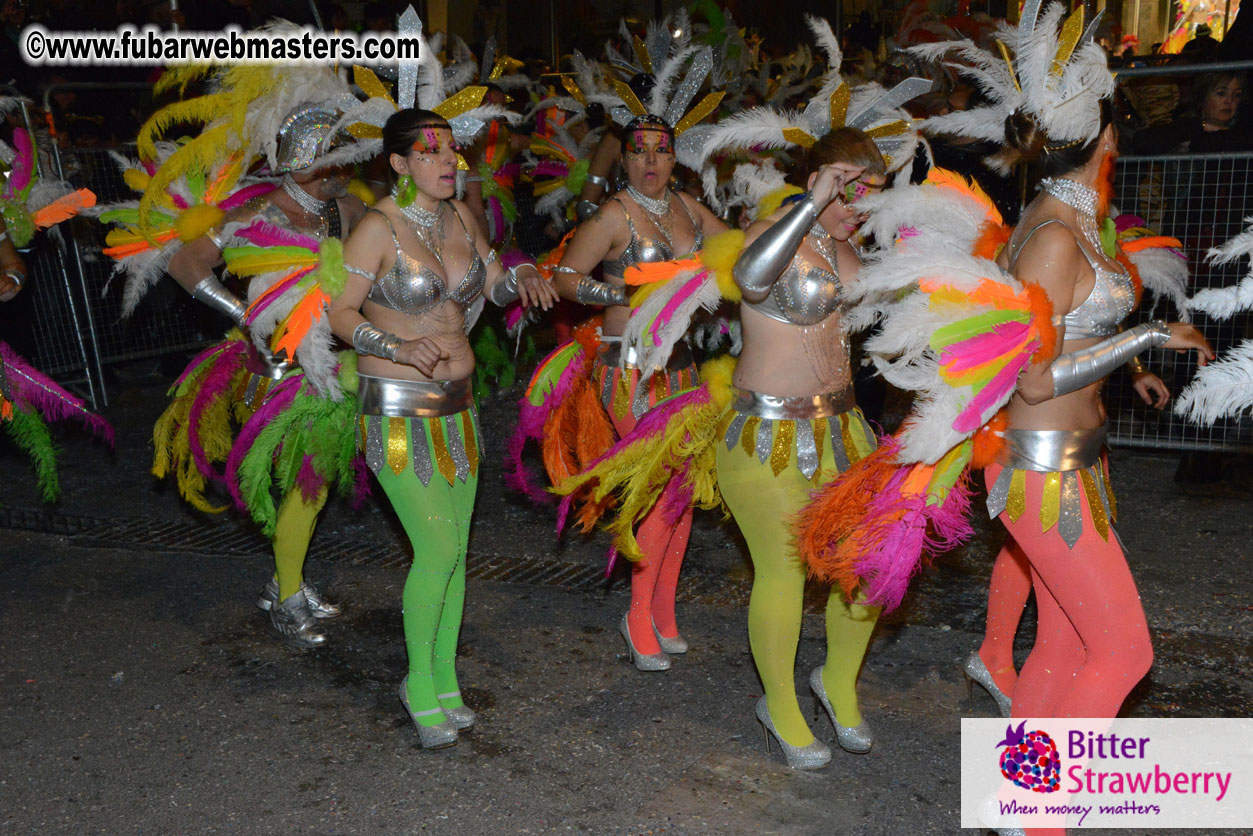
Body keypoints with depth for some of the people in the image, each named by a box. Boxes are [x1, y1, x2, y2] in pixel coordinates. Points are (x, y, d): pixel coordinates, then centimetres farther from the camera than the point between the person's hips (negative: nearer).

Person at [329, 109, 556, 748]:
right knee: (437, 550, -8)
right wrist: (399, 348, -28)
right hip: (398, 412, -6)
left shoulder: (458, 215, 5)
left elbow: (495, 285, 17)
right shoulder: (379, 228, -14)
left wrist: (524, 276, -5)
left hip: (456, 406, 7)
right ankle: (420, 683, 16)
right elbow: (340, 314, -12)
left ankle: (444, 682, 26)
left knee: (456, 549, 9)